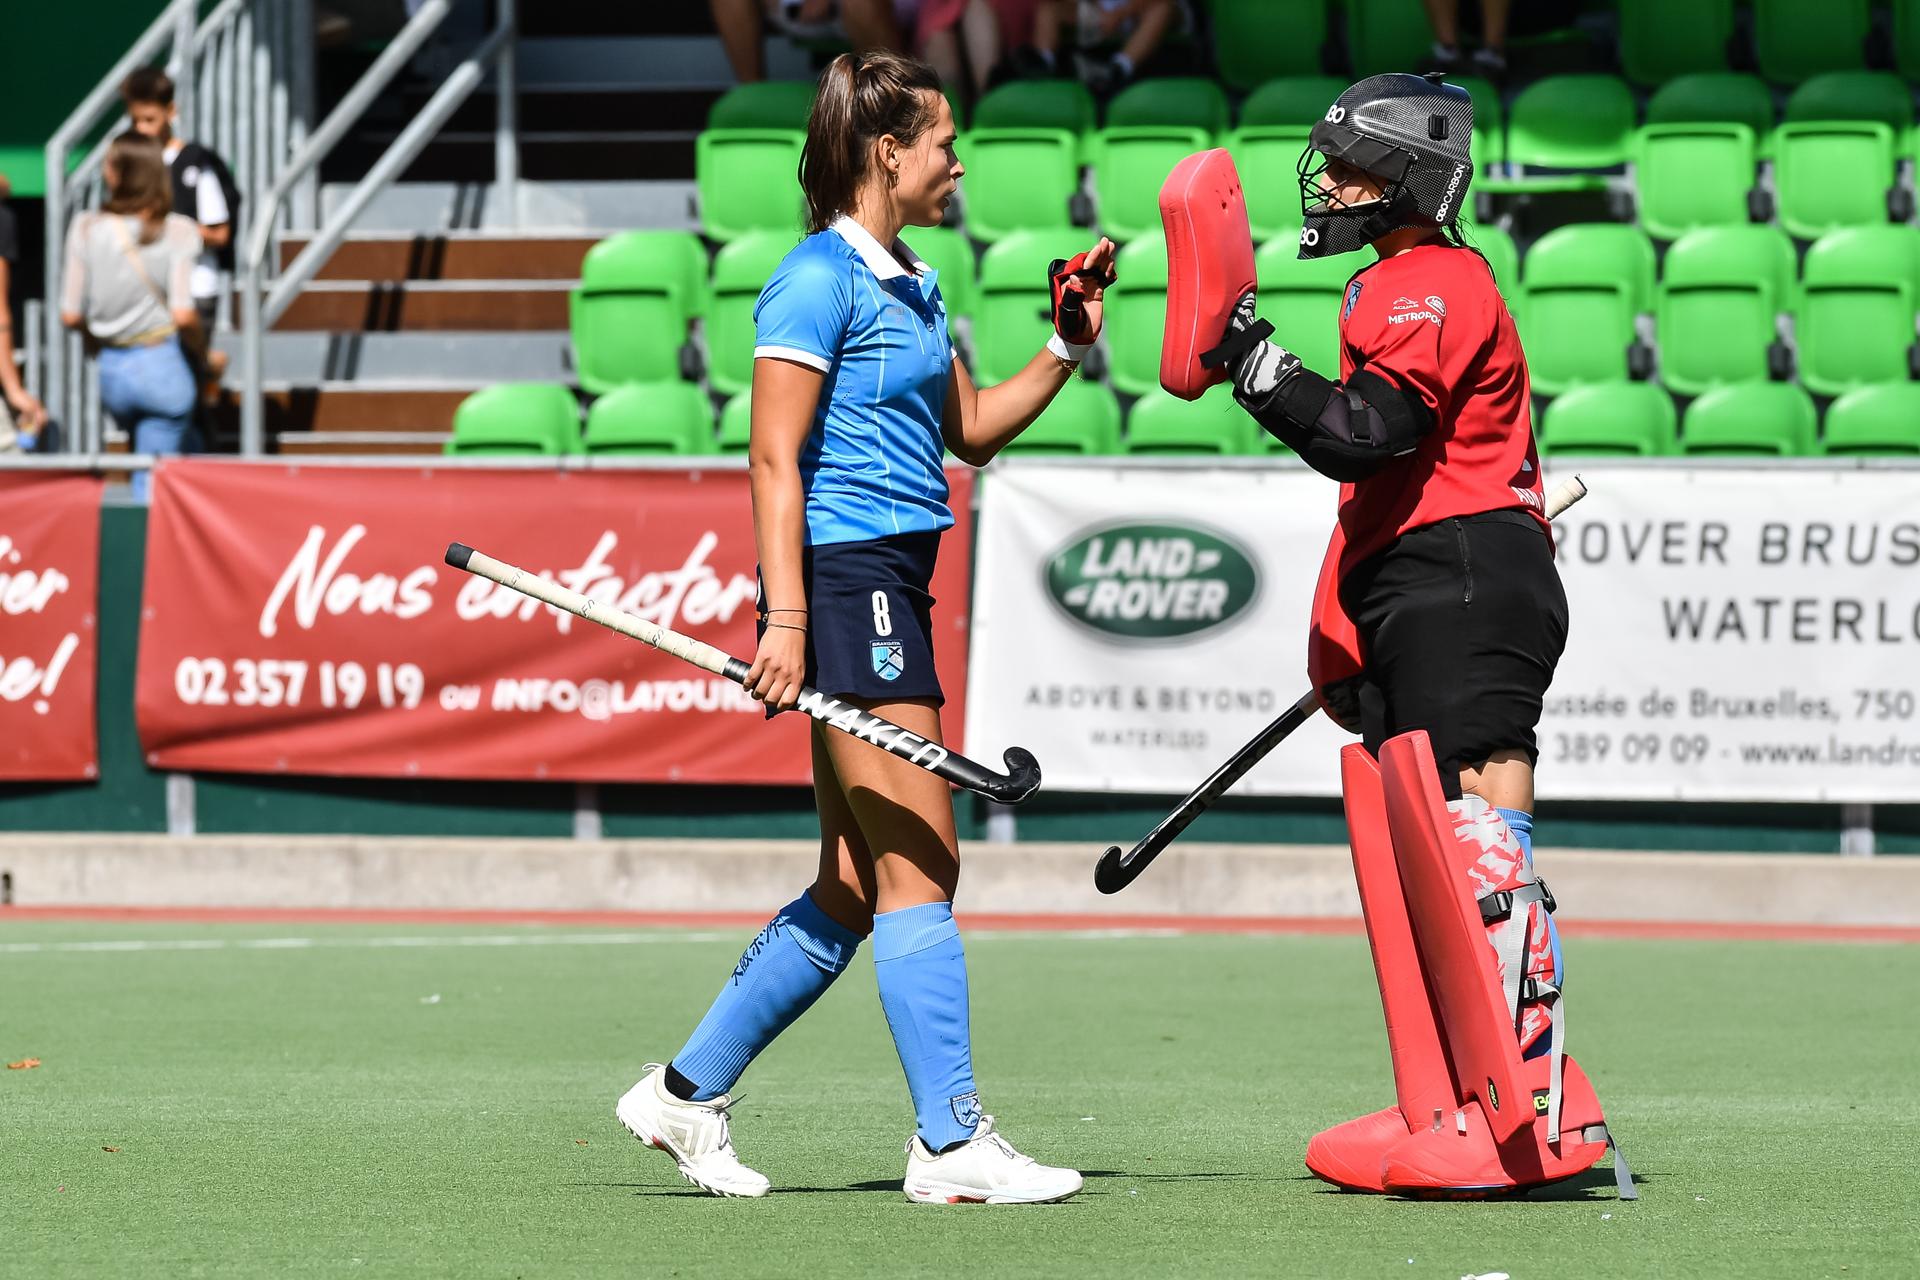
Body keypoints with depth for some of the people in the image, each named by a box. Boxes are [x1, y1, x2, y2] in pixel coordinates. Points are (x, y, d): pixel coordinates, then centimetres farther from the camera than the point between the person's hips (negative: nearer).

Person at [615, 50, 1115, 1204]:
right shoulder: (818, 282, -10)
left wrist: (1068, 347, 14)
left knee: (854, 889, 11)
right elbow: (776, 460, -14)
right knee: (921, 861, -8)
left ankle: (688, 1092, 18)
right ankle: (950, 1143, -6)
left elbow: (972, 430, 27)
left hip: (892, 587, 10)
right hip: (844, 578, -10)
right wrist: (785, 618, -19)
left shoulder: (911, 286, 18)